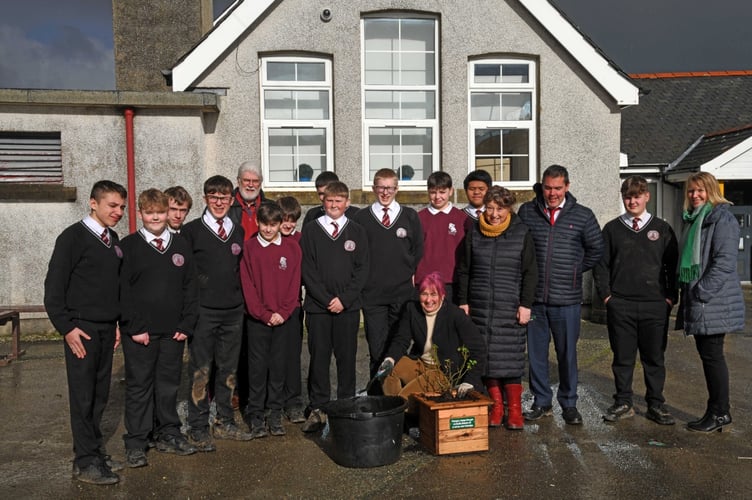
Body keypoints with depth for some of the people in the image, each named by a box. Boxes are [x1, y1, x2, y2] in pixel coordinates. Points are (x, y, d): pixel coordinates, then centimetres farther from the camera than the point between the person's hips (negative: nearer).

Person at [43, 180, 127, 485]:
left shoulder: (113, 240, 11)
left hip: (107, 329, 6)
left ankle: (95, 451, 21)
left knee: (100, 395, 11)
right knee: (83, 396, -1)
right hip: (81, 329, -6)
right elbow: (54, 286, -10)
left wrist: (117, 322, 14)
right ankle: (86, 462, 7)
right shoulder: (73, 237, -9)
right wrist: (66, 327, -13)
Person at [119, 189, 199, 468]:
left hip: (173, 331, 3)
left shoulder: (181, 246, 8)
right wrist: (133, 327, -10)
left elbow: (190, 288, 9)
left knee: (169, 384, 11)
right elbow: (122, 290, -5)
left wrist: (187, 325, 0)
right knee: (139, 386, 4)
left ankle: (168, 435, 25)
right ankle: (136, 443, 15)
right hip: (139, 332, -3)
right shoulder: (128, 246, -1)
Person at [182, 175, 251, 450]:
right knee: (200, 370, 1)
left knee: (229, 370, 12)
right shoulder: (192, 230, -3)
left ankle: (224, 422, 24)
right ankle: (198, 428, 12)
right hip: (202, 312, -4)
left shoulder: (238, 231, 11)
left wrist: (240, 299, 12)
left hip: (233, 312, 5)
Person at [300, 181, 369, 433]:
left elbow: (362, 269, 2)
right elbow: (307, 270, -1)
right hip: (318, 306, -1)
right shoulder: (311, 231, 4)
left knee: (347, 357, 5)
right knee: (319, 357, 2)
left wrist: (344, 299, -8)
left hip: (348, 306, 1)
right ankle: (317, 409, 11)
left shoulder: (357, 232, 7)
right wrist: (326, 299, -9)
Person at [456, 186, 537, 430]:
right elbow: (464, 270, 10)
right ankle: (496, 406, 15)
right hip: (480, 306, 2)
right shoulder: (475, 233, 6)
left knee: (511, 357, -3)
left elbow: (530, 272, 2)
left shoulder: (521, 233, 1)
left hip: (510, 306, -2)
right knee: (486, 357, 3)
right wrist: (463, 302, 6)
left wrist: (526, 304, -4)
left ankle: (515, 409, 9)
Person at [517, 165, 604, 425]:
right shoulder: (527, 212, 3)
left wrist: (576, 270, 9)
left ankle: (569, 404, 22)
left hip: (567, 299, -1)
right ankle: (541, 402, 22)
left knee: (567, 353, 7)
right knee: (536, 353, 8)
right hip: (534, 297, 1)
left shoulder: (583, 215, 2)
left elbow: (596, 249, 14)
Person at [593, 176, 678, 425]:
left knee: (654, 358, 7)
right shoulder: (612, 229, 7)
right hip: (620, 305, 0)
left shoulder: (662, 229, 8)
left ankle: (656, 404, 19)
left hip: (655, 305, 0)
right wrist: (606, 295, -1)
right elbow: (601, 264, 7)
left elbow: (673, 265, 8)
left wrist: (671, 297, 1)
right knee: (623, 357, 6)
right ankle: (623, 403, 17)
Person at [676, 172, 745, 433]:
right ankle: (718, 410, 21)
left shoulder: (722, 218, -10)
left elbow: (724, 262, -17)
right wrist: (687, 290, 14)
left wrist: (701, 292, -19)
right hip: (696, 300, 9)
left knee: (712, 355, -3)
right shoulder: (693, 219, 17)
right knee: (707, 354, 12)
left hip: (713, 302, -8)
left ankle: (720, 413, 8)